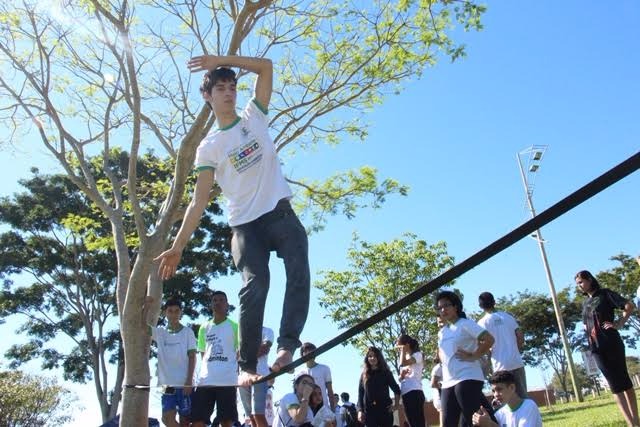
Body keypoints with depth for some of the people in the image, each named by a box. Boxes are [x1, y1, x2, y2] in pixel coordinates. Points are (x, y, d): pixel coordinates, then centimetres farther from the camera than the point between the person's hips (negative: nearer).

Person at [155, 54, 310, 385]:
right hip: (245, 223, -1)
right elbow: (199, 200, 2)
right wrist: (177, 247, -5)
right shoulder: (209, 147, 8)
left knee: (299, 273, -19)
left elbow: (266, 67, 7)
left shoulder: (254, 117, 14)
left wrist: (219, 59, -1)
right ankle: (246, 366, -12)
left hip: (280, 212, 2)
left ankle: (287, 344, -18)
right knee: (255, 286, -16)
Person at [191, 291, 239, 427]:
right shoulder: (204, 327, 17)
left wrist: (236, 371, -4)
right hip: (205, 380, 4)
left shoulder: (234, 326, 6)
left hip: (227, 380, -4)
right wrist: (205, 370, 10)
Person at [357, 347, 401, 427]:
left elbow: (396, 389, 11)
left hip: (384, 409, -1)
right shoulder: (364, 375, 12)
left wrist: (395, 405, -2)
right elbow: (360, 394, 8)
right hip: (369, 410, 1)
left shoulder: (386, 373, 10)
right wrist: (360, 410, -3)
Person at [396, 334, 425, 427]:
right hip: (406, 394, 8)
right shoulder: (406, 358, 24)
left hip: (414, 393, -8)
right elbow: (401, 378, 23)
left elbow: (403, 363, -17)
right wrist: (401, 376, 1)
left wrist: (403, 350, -2)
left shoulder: (417, 355, 2)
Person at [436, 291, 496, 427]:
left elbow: (489, 339, -12)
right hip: (448, 383, 8)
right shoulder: (441, 332, 18)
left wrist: (473, 356, -12)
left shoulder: (465, 324, -2)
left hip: (467, 379, -7)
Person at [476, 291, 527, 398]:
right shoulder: (507, 316, 8)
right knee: (523, 396, 11)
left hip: (501, 366, -4)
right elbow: (521, 337, 8)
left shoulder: (483, 322, -3)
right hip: (517, 363, 4)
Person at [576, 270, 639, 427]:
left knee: (624, 380, 2)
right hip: (596, 347, 5)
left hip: (612, 343, -5)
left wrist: (619, 324, -11)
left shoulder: (605, 293, 0)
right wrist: (587, 328, 11)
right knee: (614, 384, 0)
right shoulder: (585, 302, 17)